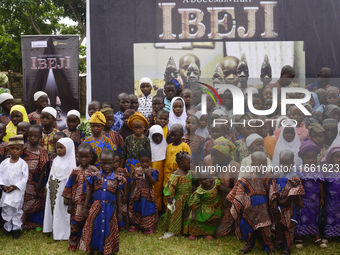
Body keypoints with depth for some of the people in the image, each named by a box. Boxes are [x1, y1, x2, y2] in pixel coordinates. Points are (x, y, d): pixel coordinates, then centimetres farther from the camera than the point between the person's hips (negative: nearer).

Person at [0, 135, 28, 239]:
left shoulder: (23, 164, -8)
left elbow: (24, 178, -9)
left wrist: (16, 186, -18)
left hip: (17, 191, -3)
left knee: (17, 210, 6)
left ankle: (16, 228, 20)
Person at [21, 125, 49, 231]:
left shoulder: (42, 151, -7)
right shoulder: (24, 148, -1)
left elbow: (43, 169, -6)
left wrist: (39, 183, -8)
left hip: (36, 181, -2)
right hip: (25, 181, 2)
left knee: (38, 201, 9)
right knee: (24, 201, 8)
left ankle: (38, 223, 22)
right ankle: (24, 223, 21)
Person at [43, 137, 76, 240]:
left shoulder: (70, 163, -15)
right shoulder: (56, 160, 7)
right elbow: (51, 174, 15)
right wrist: (48, 186, 14)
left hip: (61, 191, -7)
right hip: (52, 190, 7)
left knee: (61, 211, 2)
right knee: (52, 208, 15)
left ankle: (62, 233, 15)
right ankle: (53, 229, 30)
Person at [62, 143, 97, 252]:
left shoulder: (94, 171, -2)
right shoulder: (75, 172, -4)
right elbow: (69, 189, 1)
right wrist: (69, 204, 1)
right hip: (77, 203, 0)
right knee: (76, 222, 5)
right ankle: (73, 243, 22)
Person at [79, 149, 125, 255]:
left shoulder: (116, 179, -6)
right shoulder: (95, 176, -5)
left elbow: (118, 196, 2)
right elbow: (90, 192, 5)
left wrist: (119, 212, 5)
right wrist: (85, 207, 7)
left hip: (110, 209, 0)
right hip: (96, 208, 0)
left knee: (108, 231, 9)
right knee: (94, 229, 9)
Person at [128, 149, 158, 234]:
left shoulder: (153, 171, -8)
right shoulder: (137, 171, -1)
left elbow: (154, 182, -16)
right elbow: (134, 182, 7)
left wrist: (149, 175, -28)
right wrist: (132, 192, 8)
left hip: (148, 194, -3)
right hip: (137, 194, 3)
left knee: (148, 209, 3)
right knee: (136, 209, 12)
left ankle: (149, 226, 17)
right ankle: (136, 224, 30)